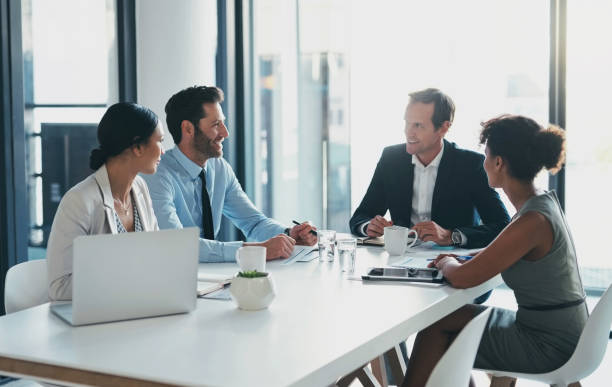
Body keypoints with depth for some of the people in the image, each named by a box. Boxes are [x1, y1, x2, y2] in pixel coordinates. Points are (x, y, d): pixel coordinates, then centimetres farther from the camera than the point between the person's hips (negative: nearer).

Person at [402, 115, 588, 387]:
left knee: (437, 324, -1)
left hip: (549, 347, -9)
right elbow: (506, 251, 23)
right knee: (450, 318, 12)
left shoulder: (533, 221, -26)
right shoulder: (544, 201, 4)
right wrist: (461, 259, 10)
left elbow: (463, 278, -22)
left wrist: (446, 264, 0)